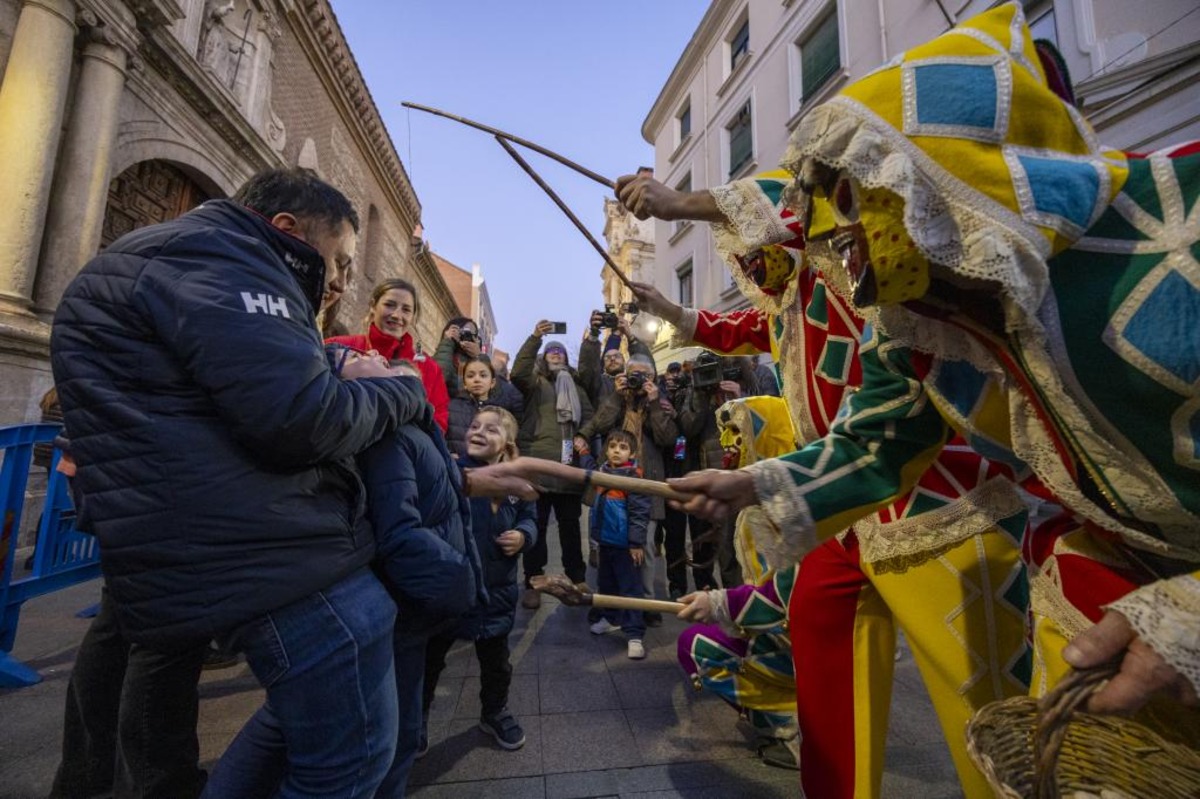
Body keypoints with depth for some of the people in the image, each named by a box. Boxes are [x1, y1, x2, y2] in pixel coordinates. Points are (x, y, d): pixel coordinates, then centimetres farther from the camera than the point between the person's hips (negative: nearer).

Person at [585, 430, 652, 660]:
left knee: (630, 588, 0)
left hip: (625, 544, -8)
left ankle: (635, 635, 8)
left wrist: (637, 543, -19)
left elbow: (640, 512, -18)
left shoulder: (633, 476, -17)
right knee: (606, 583, 22)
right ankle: (611, 617, 42)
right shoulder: (602, 472, 6)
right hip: (605, 541, 8)